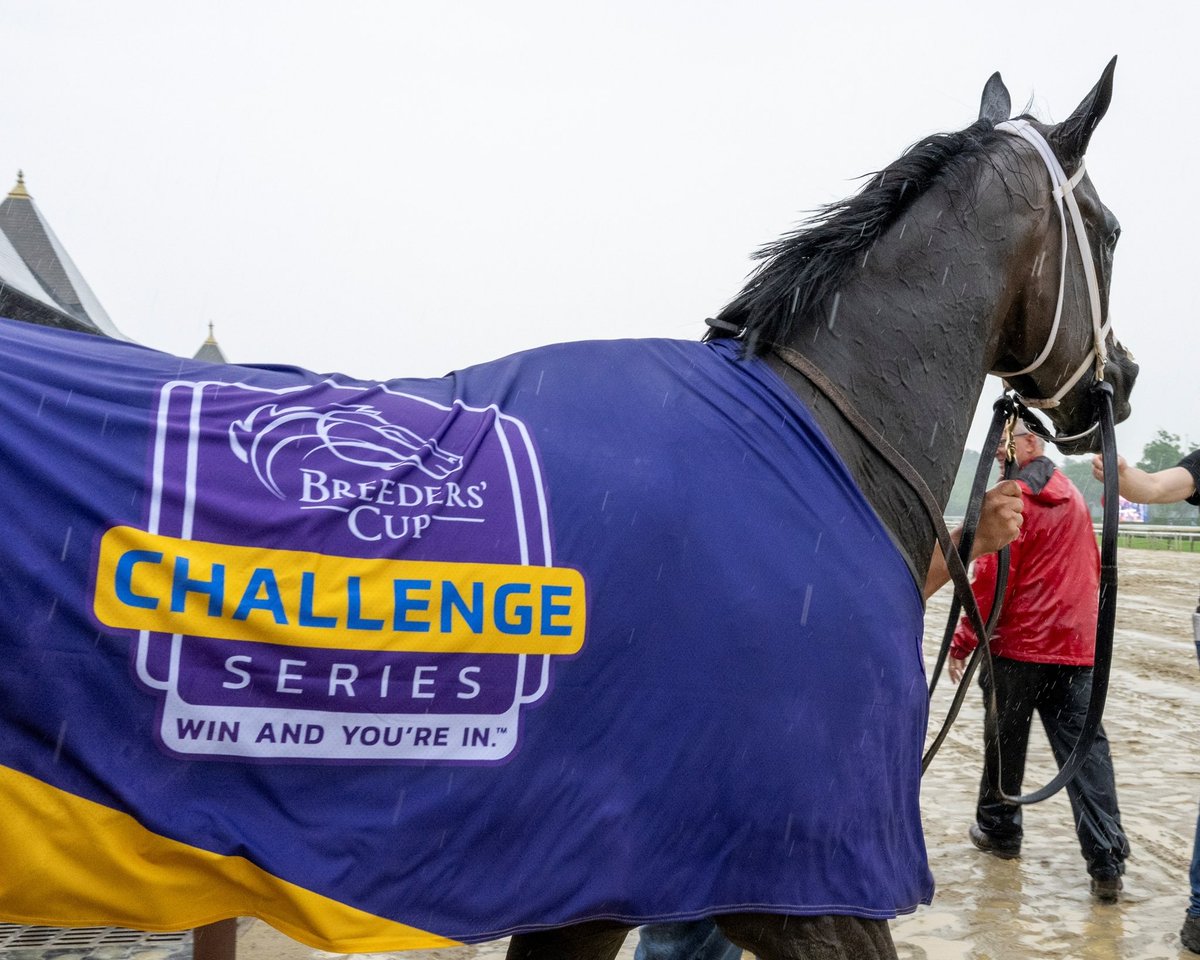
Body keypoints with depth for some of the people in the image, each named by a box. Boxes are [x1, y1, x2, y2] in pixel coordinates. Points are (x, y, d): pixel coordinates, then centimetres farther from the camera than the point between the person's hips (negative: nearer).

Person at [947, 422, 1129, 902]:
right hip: (1077, 647, 6)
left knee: (1005, 742, 11)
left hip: (1018, 646, -6)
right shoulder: (1073, 498, 13)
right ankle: (1106, 862, -4)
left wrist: (962, 642, -7)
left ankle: (998, 829, 26)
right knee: (1086, 749, 1)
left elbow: (991, 581, -14)